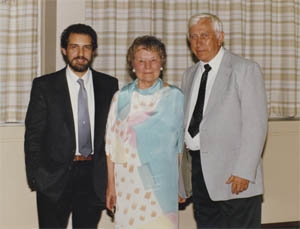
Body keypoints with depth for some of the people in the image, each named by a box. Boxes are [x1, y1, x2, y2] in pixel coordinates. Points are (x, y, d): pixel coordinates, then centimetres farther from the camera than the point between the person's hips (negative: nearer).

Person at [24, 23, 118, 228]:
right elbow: (33, 135, -1)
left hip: (94, 177, 2)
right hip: (54, 178, -2)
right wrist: (35, 177, -7)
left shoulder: (109, 85, 4)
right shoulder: (44, 86, -1)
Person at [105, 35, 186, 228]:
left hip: (162, 182, -1)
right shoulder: (121, 98, 5)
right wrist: (111, 184, 3)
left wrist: (182, 185, 1)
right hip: (127, 182, 1)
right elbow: (112, 143, 5)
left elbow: (180, 143, 4)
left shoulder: (175, 97, 2)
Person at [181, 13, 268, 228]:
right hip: (199, 169, 6)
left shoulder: (245, 69, -5)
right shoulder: (190, 74, 15)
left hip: (234, 177, -6)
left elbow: (256, 124, -11)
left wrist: (244, 171, -17)